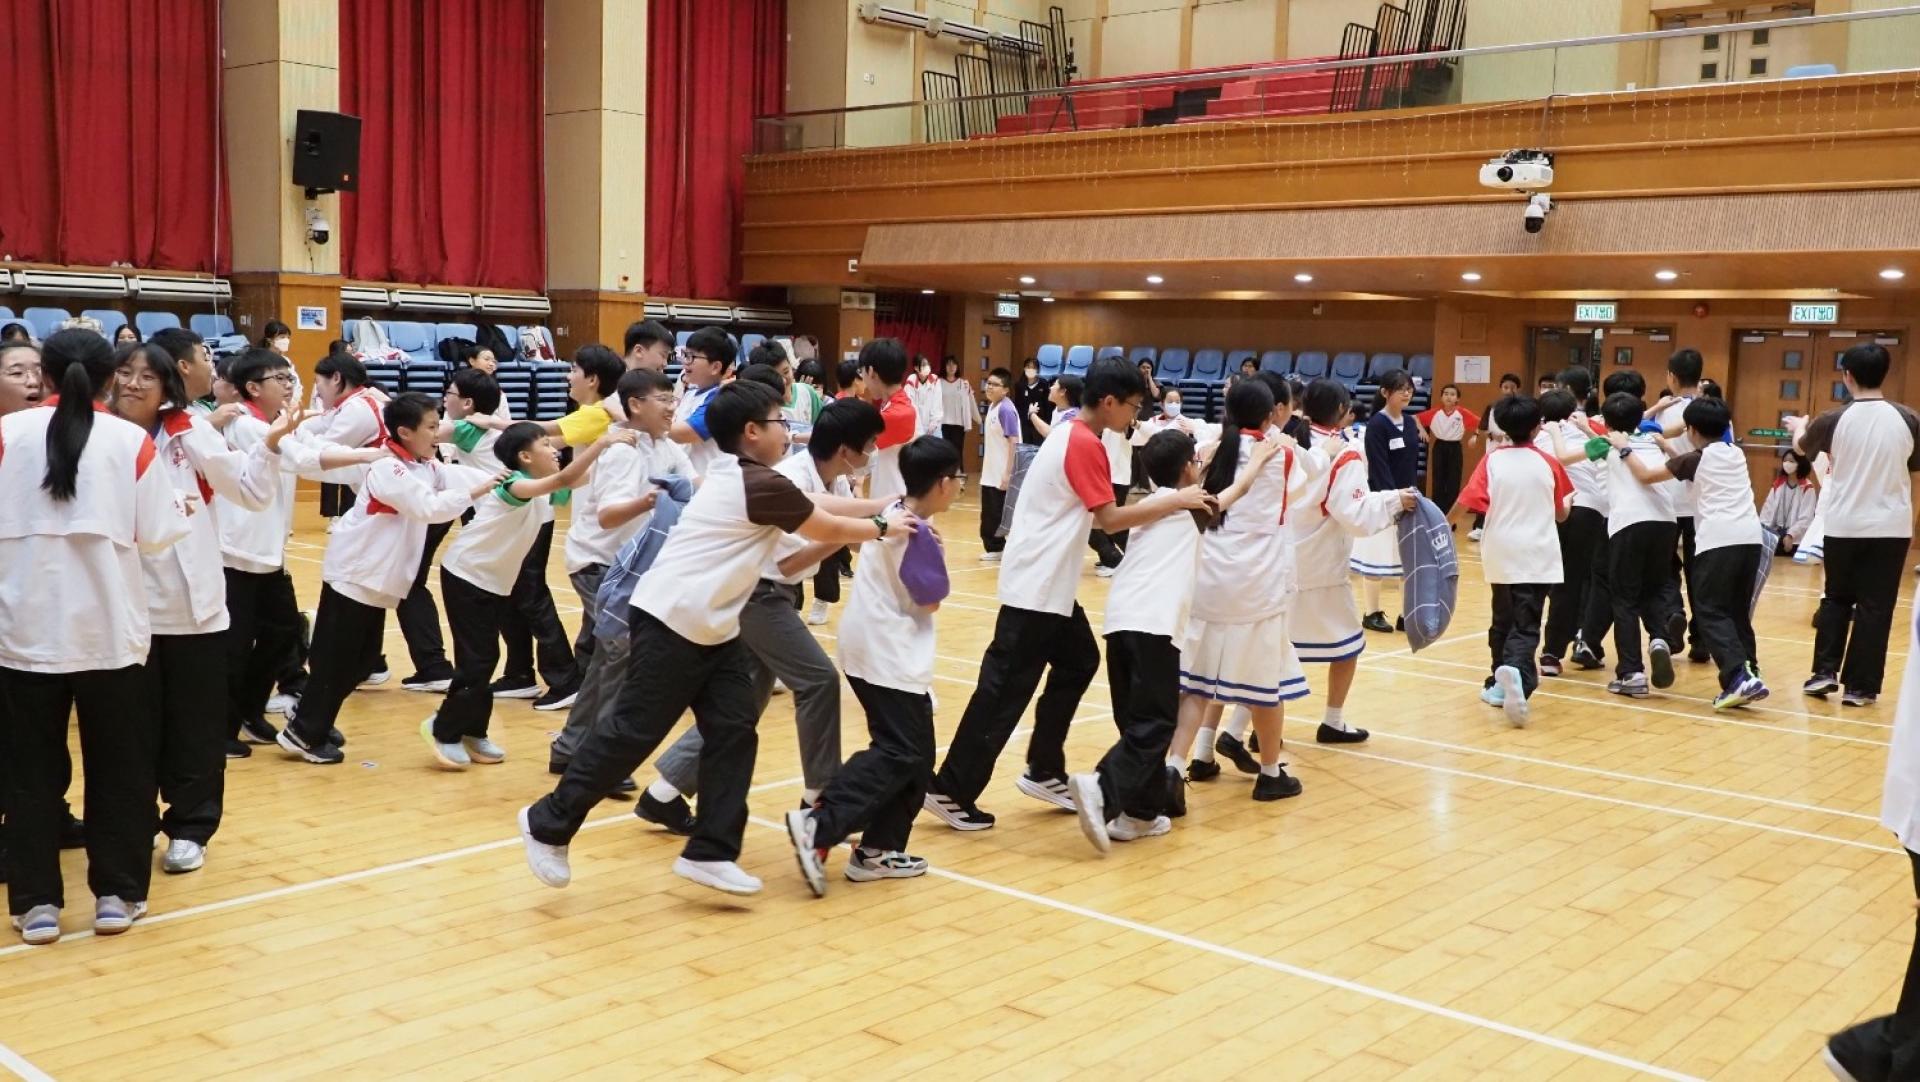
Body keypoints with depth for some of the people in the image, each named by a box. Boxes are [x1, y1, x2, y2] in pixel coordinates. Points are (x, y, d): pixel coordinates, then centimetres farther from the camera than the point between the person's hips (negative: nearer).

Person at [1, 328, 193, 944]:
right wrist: (185, 509, 17)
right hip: (110, 629, 0)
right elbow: (156, 533, -3)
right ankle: (117, 894, 16)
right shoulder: (131, 441, -5)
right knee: (118, 766, 12)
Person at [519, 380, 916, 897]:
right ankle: (548, 825, 11)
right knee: (632, 732, -4)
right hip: (671, 622, -10)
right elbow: (830, 529, -3)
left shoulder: (734, 476, 13)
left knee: (734, 732, 4)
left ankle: (710, 852, 8)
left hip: (713, 628, 10)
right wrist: (883, 525, 13)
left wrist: (880, 510, 20)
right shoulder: (763, 485, -15)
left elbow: (817, 510, 21)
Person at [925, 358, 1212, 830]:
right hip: (1037, 588, -10)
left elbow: (1089, 514, 14)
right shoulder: (1085, 444, -17)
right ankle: (952, 791, -1)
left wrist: (1157, 505, 10)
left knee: (1078, 663, 17)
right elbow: (1109, 519, -19)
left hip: (1048, 584, 10)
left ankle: (1043, 773, 23)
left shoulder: (1069, 433, 12)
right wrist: (1175, 502, -15)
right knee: (1005, 690, -6)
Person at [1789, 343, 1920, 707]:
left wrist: (1799, 427, 36)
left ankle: (1825, 672, 11)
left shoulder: (1835, 419, -8)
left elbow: (1802, 447, 14)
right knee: (1874, 607, 5)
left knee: (1836, 599, 17)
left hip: (1844, 525, 0)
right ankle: (1860, 686, 6)